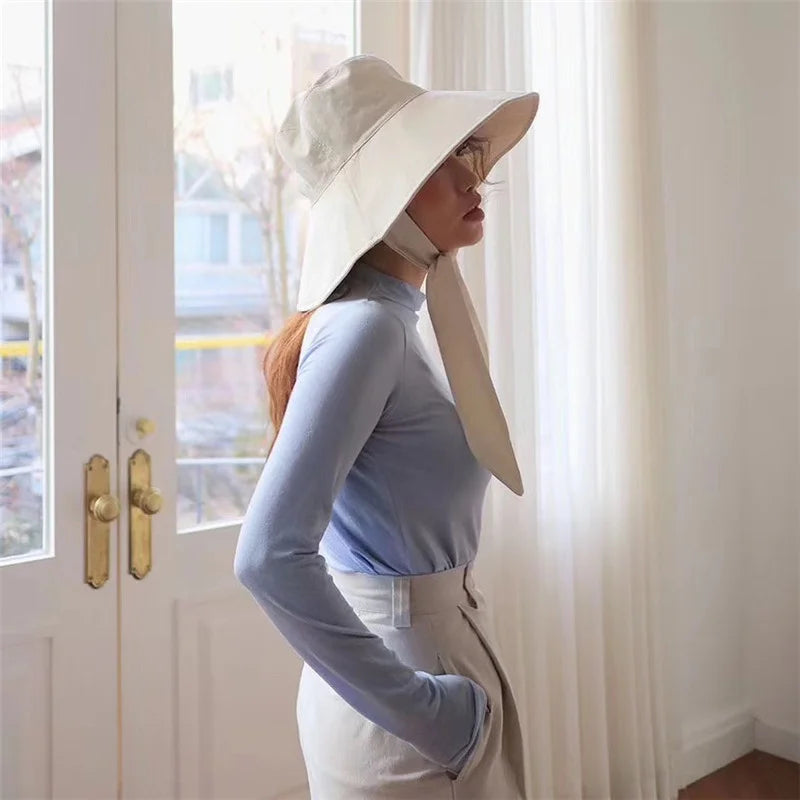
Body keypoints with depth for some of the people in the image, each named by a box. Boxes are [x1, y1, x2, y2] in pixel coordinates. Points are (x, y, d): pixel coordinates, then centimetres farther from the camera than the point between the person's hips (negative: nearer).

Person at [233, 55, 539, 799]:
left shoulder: (390, 319, 5)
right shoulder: (367, 327, -22)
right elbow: (269, 554, -31)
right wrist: (412, 705, -23)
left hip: (431, 639, 8)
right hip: (399, 660, -8)